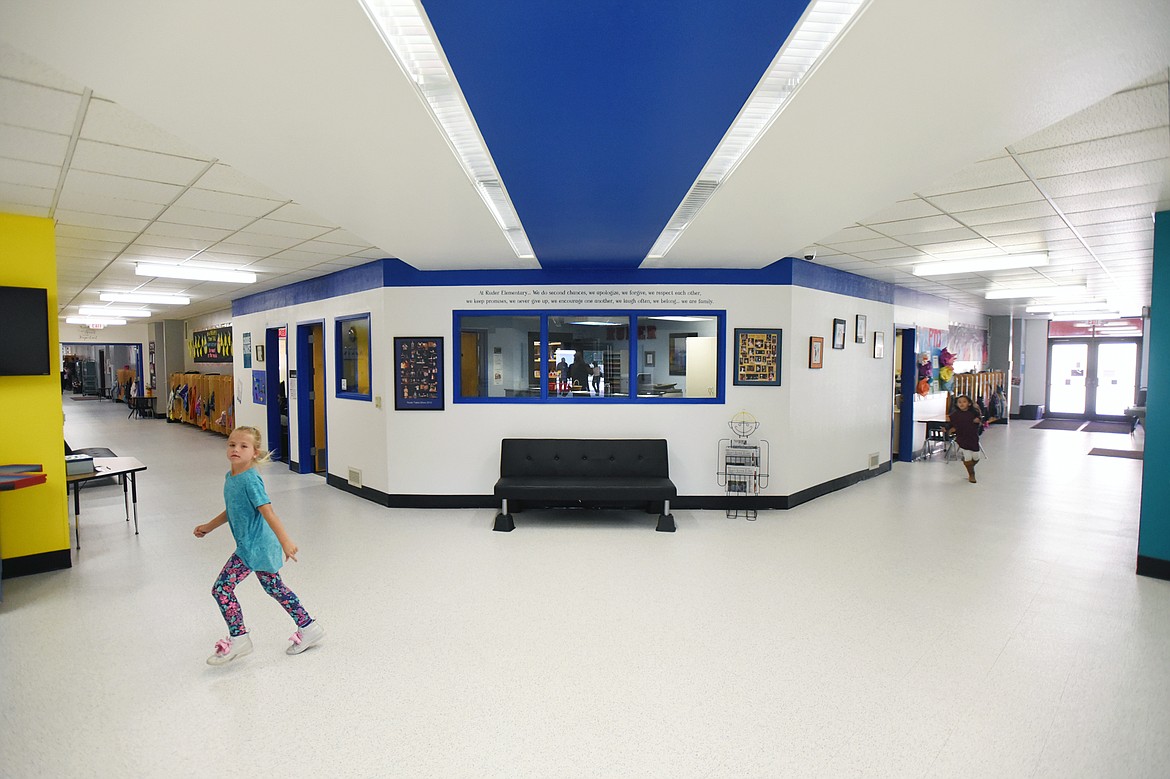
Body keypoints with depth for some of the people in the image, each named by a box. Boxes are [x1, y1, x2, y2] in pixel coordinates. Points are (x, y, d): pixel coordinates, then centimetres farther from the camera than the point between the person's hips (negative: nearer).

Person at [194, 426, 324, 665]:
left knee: (222, 588, -3)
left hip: (254, 545, -10)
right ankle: (308, 628, 25)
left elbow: (267, 512, -28)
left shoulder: (250, 479, -21)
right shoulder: (230, 477, 8)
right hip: (257, 545, 10)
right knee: (273, 587, 16)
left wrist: (285, 541, -32)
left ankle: (238, 639, 12)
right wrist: (209, 527, 25)